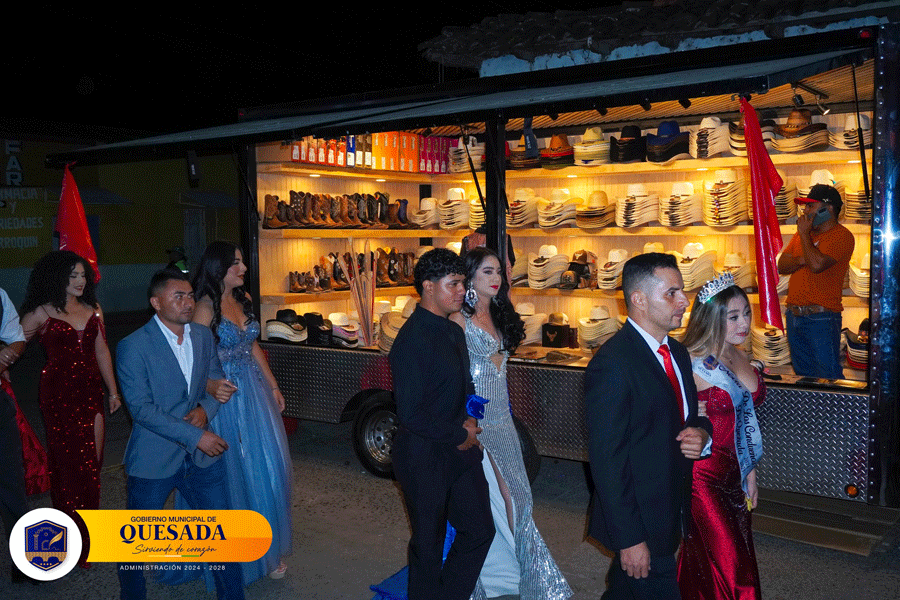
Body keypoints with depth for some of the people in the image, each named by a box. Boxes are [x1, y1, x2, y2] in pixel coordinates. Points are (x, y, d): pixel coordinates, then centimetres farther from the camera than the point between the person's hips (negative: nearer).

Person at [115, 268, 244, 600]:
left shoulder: (204, 335, 3)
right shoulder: (132, 347, -14)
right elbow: (141, 409, -18)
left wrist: (206, 409, -11)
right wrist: (195, 436, -21)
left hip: (203, 455, 4)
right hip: (154, 459, -4)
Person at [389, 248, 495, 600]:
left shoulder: (454, 332, 7)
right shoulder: (411, 342, -21)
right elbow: (411, 415, -23)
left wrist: (470, 421, -1)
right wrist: (458, 435, -12)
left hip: (460, 451, 8)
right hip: (425, 458, -8)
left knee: (480, 530, 14)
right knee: (429, 545, 10)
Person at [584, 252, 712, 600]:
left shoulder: (677, 352, 7)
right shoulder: (611, 365, -22)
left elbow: (690, 415, 19)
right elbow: (606, 462, -22)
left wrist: (702, 434, -6)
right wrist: (629, 538, -21)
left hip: (672, 514, 9)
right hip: (638, 522, -9)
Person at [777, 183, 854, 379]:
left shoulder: (842, 236, -9)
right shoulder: (802, 233, 15)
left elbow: (817, 264, -24)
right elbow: (781, 266, 9)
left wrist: (804, 234, -11)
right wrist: (801, 260, -12)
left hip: (821, 318, -8)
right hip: (794, 315, 8)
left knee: (829, 377, -5)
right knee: (803, 374, 15)